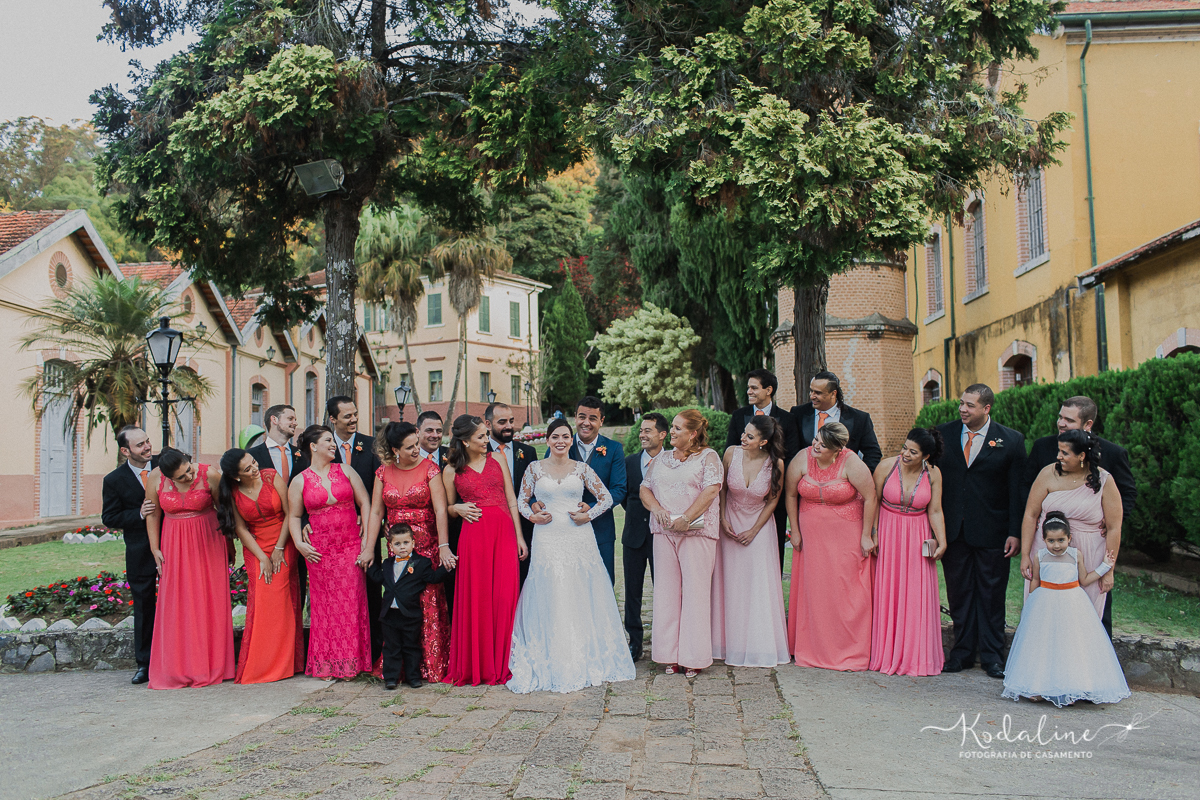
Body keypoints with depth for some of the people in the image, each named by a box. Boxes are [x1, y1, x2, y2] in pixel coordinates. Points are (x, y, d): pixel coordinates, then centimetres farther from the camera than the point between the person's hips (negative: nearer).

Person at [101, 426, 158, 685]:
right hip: (140, 554, -1)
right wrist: (139, 515, -17)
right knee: (143, 608, 8)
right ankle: (145, 664, 19)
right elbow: (109, 518, -2)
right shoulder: (114, 480, -4)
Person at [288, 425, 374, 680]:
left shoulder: (346, 472, 6)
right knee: (324, 604, 3)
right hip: (319, 551, -1)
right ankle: (327, 664, 14)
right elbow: (293, 516, 11)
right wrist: (299, 543, -2)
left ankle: (349, 662, 11)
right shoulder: (300, 482, 4)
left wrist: (366, 537, -1)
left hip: (351, 546, 1)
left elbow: (365, 503, 6)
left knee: (351, 602, 0)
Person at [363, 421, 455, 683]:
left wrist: (444, 547, -18)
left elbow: (440, 509, -10)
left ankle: (430, 666, 6)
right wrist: (369, 548, -1)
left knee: (429, 604, -4)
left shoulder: (429, 468, -3)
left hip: (427, 547, -2)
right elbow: (376, 512, 6)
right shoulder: (383, 472, 6)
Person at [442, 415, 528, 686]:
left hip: (504, 533, 1)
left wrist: (519, 536, 4)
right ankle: (477, 665, 12)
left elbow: (511, 500, 9)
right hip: (473, 536, -1)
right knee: (476, 600, -1)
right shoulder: (452, 470, 6)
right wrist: (458, 508, -6)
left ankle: (502, 664, 11)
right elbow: (447, 508, 17)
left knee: (505, 598, -2)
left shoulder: (497, 459, 11)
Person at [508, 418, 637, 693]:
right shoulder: (535, 468, 6)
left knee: (582, 599, 3)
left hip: (580, 540, 1)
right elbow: (521, 500, 12)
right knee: (550, 601, -1)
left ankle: (585, 660, 16)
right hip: (548, 541, 0)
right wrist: (532, 516, -6)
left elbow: (607, 497, 7)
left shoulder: (582, 469, 6)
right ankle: (552, 663, 8)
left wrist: (589, 514, -6)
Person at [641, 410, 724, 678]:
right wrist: (657, 509, -5)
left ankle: (694, 657, 4)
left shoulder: (708, 457, 2)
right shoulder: (661, 459, 18)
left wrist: (686, 518, -17)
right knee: (666, 590, 3)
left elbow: (711, 489, -10)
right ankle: (670, 655, 10)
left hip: (697, 532, -4)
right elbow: (644, 488, 15)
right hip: (664, 533, 5)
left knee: (695, 590, -4)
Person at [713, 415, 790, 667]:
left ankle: (760, 647, 11)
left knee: (759, 586, -1)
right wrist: (723, 520, -5)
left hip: (759, 526, -1)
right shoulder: (731, 453, -12)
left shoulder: (776, 464, -15)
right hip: (731, 524, 1)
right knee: (731, 584, 4)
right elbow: (721, 488, 1)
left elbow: (773, 499, -4)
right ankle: (733, 644, 16)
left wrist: (754, 530, -6)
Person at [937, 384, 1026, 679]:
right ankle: (963, 652, 22)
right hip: (953, 530, 2)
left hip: (991, 533, -2)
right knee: (959, 593, 10)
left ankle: (992, 655, 19)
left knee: (991, 595, 7)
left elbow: (1017, 491, -3)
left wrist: (1015, 532, -8)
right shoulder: (943, 434, 3)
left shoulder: (1011, 441, -3)